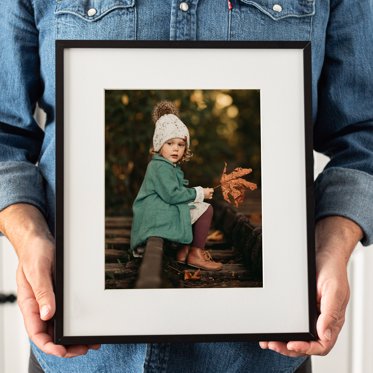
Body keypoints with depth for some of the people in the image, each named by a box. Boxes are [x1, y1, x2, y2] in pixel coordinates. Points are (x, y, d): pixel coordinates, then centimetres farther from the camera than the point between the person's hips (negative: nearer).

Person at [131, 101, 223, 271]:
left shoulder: (170, 166, 19)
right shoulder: (160, 167, -15)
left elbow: (176, 191, 18)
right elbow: (171, 194, -23)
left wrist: (197, 193, 4)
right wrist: (199, 193, -15)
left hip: (163, 211, 11)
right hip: (158, 215, -11)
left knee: (200, 207, 25)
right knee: (206, 209, -13)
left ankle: (184, 250, 15)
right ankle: (196, 254, -7)